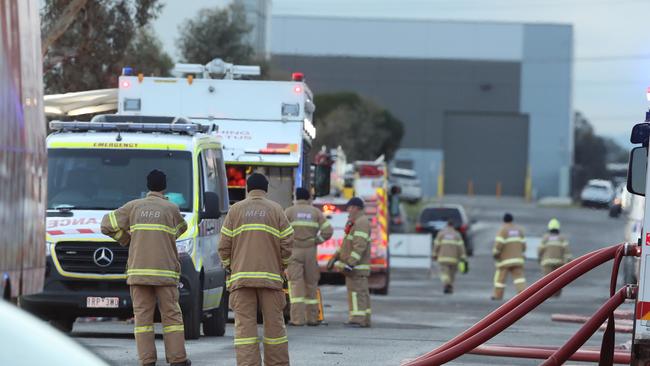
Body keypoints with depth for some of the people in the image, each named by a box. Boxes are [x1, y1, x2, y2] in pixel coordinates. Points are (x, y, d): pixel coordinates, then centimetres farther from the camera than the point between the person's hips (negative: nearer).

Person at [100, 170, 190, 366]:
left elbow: (107, 225, 7)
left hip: (138, 271, 2)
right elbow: (181, 229, 18)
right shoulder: (171, 209, 0)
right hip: (165, 271, -2)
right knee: (171, 315, 4)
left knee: (143, 316, 3)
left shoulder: (134, 206, 5)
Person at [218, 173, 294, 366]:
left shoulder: (236, 210, 6)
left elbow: (224, 245, 2)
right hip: (271, 276, 0)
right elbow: (287, 243, 0)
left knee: (245, 325, -3)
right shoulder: (276, 210, 5)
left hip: (241, 276, 0)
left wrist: (229, 267, 17)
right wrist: (281, 267, 14)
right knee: (274, 324, 7)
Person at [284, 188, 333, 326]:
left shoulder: (289, 212, -1)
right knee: (311, 284, 11)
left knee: (296, 285, -6)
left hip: (293, 252, -2)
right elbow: (327, 231, -4)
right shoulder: (316, 212, 5)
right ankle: (312, 318, 12)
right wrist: (316, 241, 6)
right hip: (310, 252, 2)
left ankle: (298, 318, -14)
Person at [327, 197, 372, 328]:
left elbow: (360, 245, -25)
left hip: (356, 266, -11)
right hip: (352, 264, 11)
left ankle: (358, 320, -16)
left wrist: (351, 263, -29)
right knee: (361, 292, 10)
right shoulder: (354, 223, 18)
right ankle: (364, 320, 13)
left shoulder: (361, 222, -16)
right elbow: (347, 243, 24)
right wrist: (335, 257, 19)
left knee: (357, 291, -13)